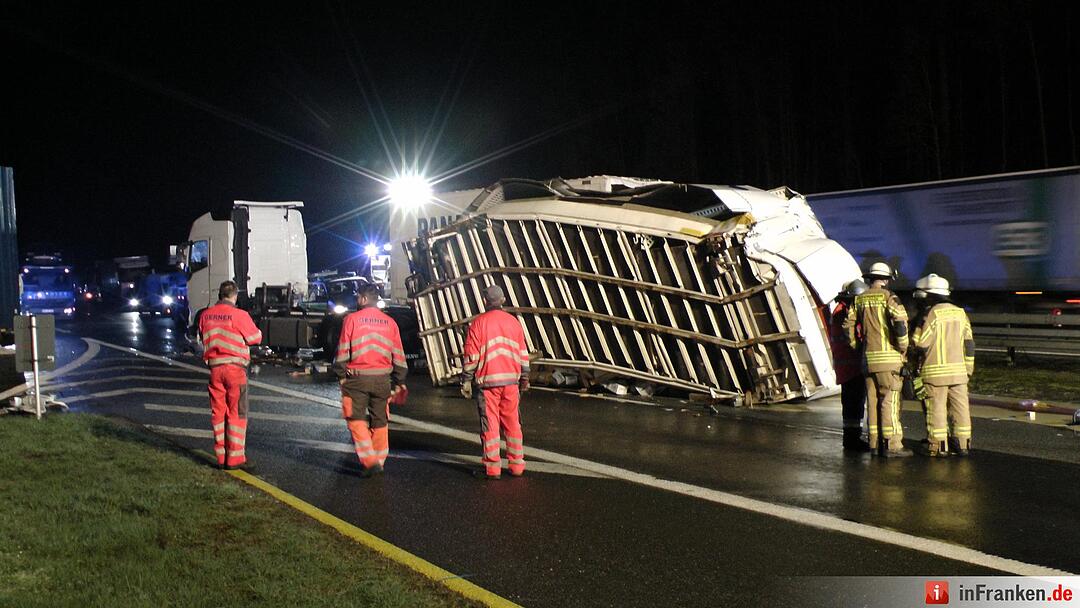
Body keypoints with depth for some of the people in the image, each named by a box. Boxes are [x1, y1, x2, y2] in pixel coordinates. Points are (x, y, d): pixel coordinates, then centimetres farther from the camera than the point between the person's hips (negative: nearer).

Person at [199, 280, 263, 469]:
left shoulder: (206, 315, 3)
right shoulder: (239, 315, -13)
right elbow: (256, 338, -4)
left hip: (214, 367, 5)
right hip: (235, 368, -4)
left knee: (218, 413, 11)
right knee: (236, 414, 3)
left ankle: (221, 456, 15)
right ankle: (234, 457, 3)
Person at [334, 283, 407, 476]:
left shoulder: (352, 319, -6)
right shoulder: (390, 322, 5)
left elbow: (343, 351, -5)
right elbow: (398, 356, 7)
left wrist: (341, 374, 8)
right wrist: (399, 381, 16)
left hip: (357, 378, -3)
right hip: (382, 379, 3)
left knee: (356, 420, 3)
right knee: (380, 422, 14)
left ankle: (370, 461, -9)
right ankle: (379, 460, 21)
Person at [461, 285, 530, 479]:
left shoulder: (479, 323, -4)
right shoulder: (513, 321, 7)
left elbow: (471, 356, -6)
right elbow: (523, 354, 10)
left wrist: (466, 381, 1)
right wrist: (524, 379, 17)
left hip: (488, 382, -3)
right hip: (511, 381, 3)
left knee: (490, 424, 2)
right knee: (512, 423, 11)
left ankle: (492, 467, 3)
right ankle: (516, 464, 14)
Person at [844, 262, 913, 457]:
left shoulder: (859, 300, 12)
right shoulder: (888, 297, -6)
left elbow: (849, 327, 12)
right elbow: (900, 322, -18)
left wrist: (857, 346, 22)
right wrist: (903, 348, -7)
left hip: (868, 358, 6)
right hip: (888, 357, -6)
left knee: (873, 401, 10)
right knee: (890, 400, -6)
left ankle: (875, 443, 13)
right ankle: (892, 444, -8)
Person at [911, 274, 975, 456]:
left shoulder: (932, 314, -11)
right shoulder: (960, 313, 8)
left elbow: (921, 343, -12)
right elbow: (969, 344, 11)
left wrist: (917, 329, 7)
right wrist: (968, 369, 17)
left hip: (936, 371, -5)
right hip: (958, 369, 6)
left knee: (936, 407, 0)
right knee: (959, 406, 8)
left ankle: (939, 445, 1)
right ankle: (962, 443, 11)